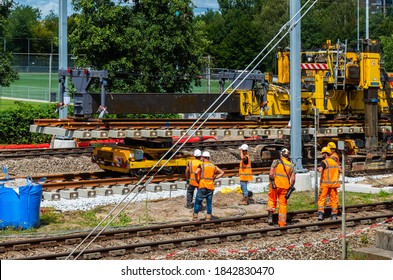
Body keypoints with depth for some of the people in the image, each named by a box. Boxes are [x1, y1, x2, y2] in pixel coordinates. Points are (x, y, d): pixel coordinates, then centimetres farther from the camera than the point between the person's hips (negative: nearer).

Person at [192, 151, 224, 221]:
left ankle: (195, 217, 6)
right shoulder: (213, 166, 12)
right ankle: (208, 218, 7)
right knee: (209, 203, 9)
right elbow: (222, 172, 17)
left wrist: (197, 180, -6)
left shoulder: (201, 165, -3)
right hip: (211, 187, 4)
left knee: (198, 202, 6)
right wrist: (214, 178, 11)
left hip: (202, 186, -4)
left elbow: (196, 172, -21)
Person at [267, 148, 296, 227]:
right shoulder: (291, 165, 5)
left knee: (272, 199, 20)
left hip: (275, 185, -2)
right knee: (283, 204, 8)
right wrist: (290, 187, 6)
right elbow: (292, 179, 1)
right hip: (285, 187, 2)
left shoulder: (276, 162, -2)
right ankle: (282, 223, 9)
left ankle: (270, 215, 5)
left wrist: (272, 182, -2)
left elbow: (271, 174, -12)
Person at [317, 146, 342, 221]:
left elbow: (320, 170, -26)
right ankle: (334, 215, 11)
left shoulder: (324, 162, -10)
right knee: (334, 199, 9)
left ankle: (320, 213, -7)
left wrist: (318, 168, -5)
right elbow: (340, 171, 13)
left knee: (322, 198, 3)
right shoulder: (334, 162, 10)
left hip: (325, 184, -5)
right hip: (333, 183, 5)